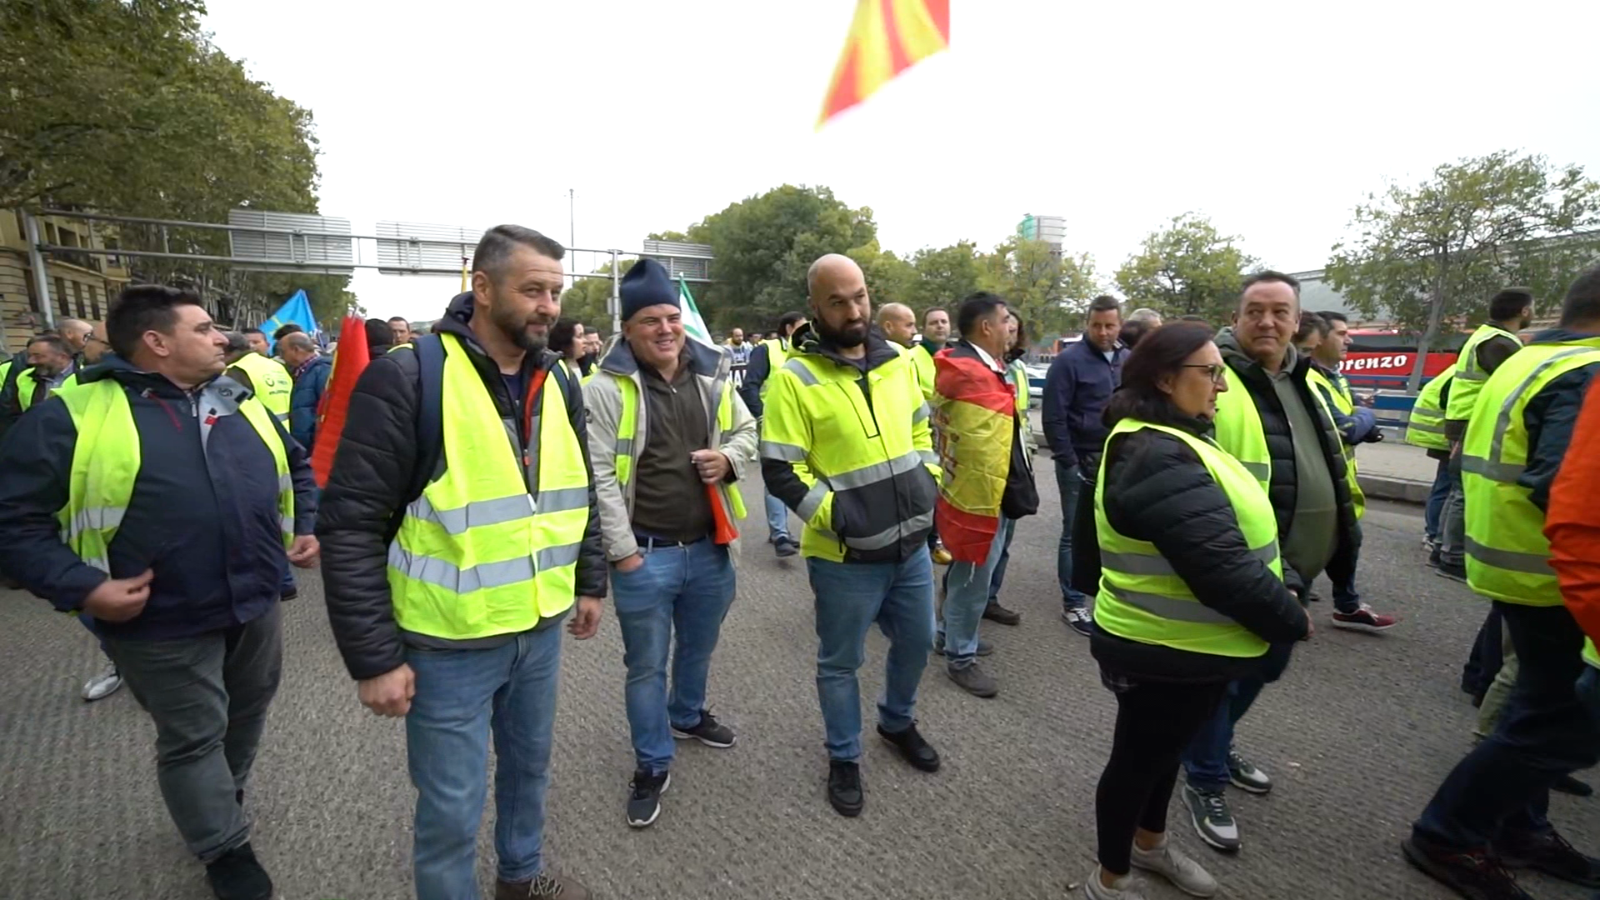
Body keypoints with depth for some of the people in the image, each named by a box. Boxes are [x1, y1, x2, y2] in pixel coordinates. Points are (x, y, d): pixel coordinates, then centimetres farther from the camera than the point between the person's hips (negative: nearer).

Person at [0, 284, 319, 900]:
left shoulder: (242, 406, 7)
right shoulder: (74, 416, -10)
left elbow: (297, 468, 18)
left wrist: (307, 527, 6)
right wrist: (81, 587, -18)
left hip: (256, 606, 5)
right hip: (163, 624, -5)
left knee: (247, 717, 22)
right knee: (193, 738, 11)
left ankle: (220, 798, 49)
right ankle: (226, 848, 31)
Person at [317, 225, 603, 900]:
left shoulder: (557, 383, 2)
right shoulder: (405, 379, -18)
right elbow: (351, 527, -17)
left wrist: (590, 581, 13)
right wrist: (373, 657, -15)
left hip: (540, 629, 6)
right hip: (449, 643, -6)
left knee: (529, 764, 25)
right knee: (451, 808, 10)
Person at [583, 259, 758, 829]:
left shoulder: (712, 375, 3)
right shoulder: (606, 389, -12)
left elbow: (747, 430, 15)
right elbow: (598, 475, -14)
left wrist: (730, 458, -8)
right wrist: (623, 550, -15)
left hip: (710, 548, 5)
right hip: (644, 555, -4)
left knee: (698, 647, 25)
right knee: (646, 666, 11)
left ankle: (688, 716, 53)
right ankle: (652, 765, 32)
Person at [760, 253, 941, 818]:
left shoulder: (896, 361, 4)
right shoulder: (795, 376, -15)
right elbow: (780, 471, -15)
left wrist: (927, 479, 2)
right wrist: (836, 514, -21)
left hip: (911, 544, 6)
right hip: (845, 556, -6)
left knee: (917, 641, 23)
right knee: (841, 662, 13)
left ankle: (898, 721, 51)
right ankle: (844, 758, 37)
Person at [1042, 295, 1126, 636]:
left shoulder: (1128, 360, 8)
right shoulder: (1069, 359, -11)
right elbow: (1054, 418, -13)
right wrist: (1069, 463, -14)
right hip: (1081, 463, -6)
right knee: (1076, 535, 3)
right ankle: (1073, 603, 14)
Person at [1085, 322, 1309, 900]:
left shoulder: (1162, 442, 7)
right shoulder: (1158, 458, -28)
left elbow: (1222, 550, 15)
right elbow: (1222, 570, -30)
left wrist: (1279, 614, 10)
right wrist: (1292, 621, -13)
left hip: (1178, 642, 10)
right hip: (1170, 652, -10)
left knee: (1166, 749, 26)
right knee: (1139, 758, 9)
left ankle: (1149, 843, 49)